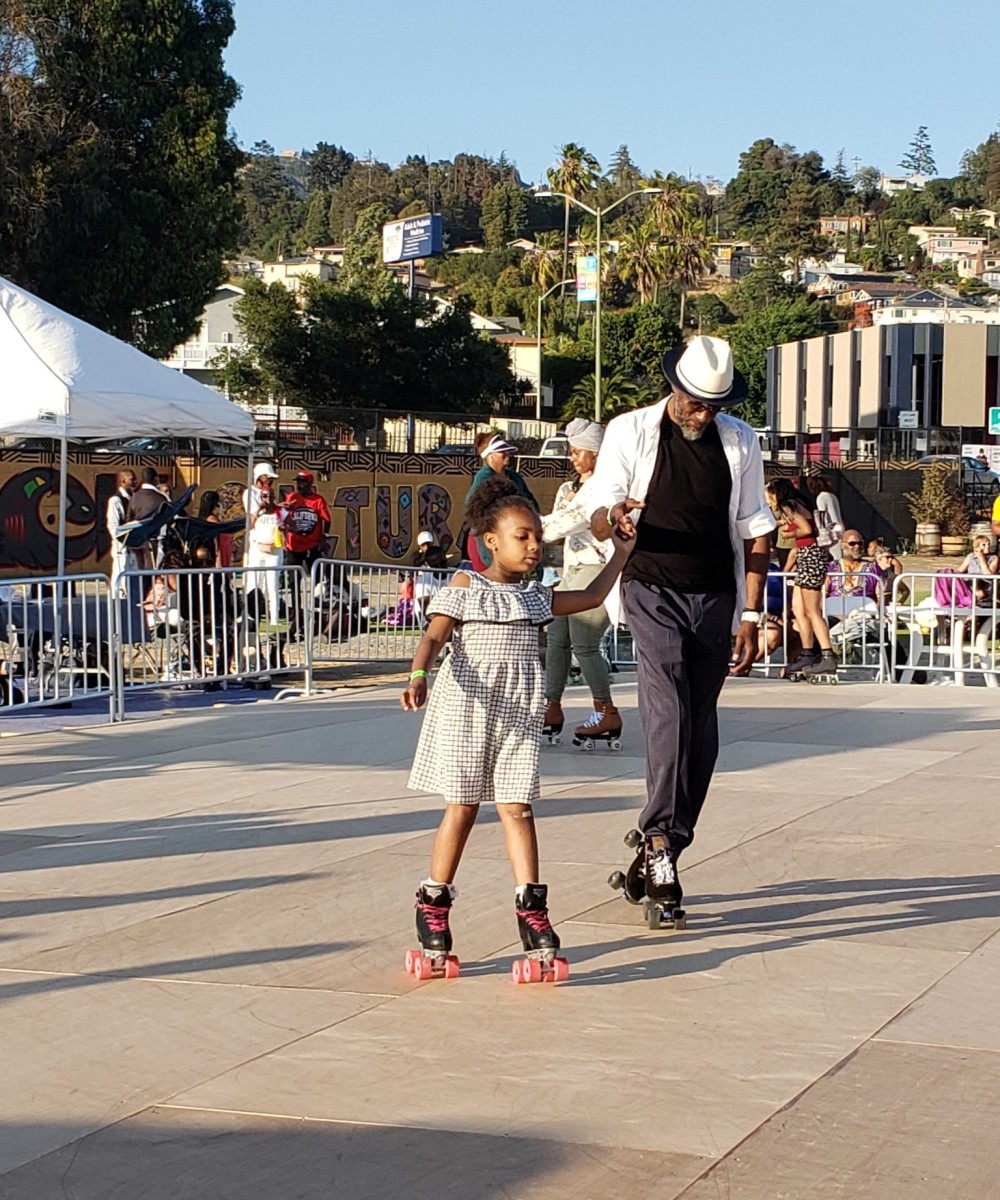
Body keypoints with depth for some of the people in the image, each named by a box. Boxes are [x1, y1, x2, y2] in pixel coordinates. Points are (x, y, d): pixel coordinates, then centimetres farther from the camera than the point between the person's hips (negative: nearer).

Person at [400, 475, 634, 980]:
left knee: (516, 806, -3)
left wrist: (620, 554, 22)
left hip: (519, 711, 4)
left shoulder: (536, 596, 16)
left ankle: (530, 908, -4)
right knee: (462, 805, 1)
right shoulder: (464, 586, 1)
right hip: (468, 706, -3)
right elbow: (434, 636, -9)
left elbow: (591, 597, 26)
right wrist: (418, 674, -26)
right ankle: (433, 904, 14)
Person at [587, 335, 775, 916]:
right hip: (652, 590, -3)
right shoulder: (631, 432, 0)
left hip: (715, 597, 3)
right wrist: (614, 518, -27)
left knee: (701, 727, 3)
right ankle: (661, 837, -24)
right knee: (670, 709, -21)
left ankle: (664, 845, 11)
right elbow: (598, 516, -1)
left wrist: (751, 616, 4)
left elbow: (755, 531, 10)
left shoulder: (741, 441, 7)